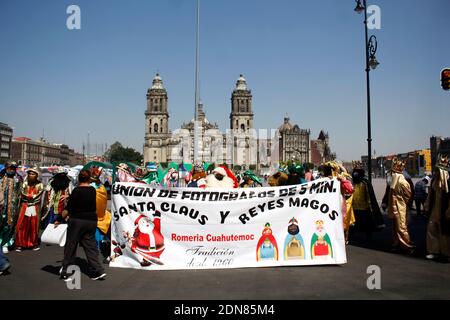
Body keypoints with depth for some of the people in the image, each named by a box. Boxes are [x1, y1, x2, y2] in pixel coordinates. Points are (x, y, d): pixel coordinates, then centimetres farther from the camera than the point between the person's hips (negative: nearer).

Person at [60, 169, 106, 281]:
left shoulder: (76, 190, -12)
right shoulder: (93, 190, 3)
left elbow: (69, 209, -9)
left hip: (77, 220, -4)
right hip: (91, 221, 4)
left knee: (70, 246, 7)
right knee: (90, 245, 10)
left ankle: (65, 272, 15)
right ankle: (98, 271, 4)